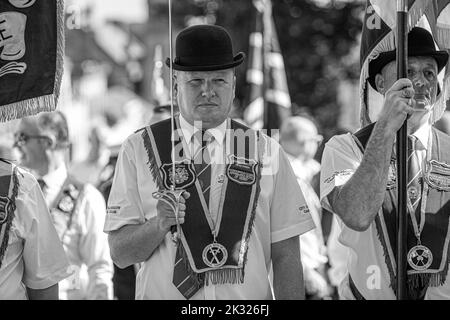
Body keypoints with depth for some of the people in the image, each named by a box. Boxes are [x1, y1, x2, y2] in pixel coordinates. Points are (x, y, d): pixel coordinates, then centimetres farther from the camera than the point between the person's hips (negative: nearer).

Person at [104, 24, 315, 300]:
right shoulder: (138, 150, -1)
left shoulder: (267, 153, 1)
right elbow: (120, 254, -4)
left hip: (250, 306, 1)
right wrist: (159, 224, -21)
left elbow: (287, 257, -2)